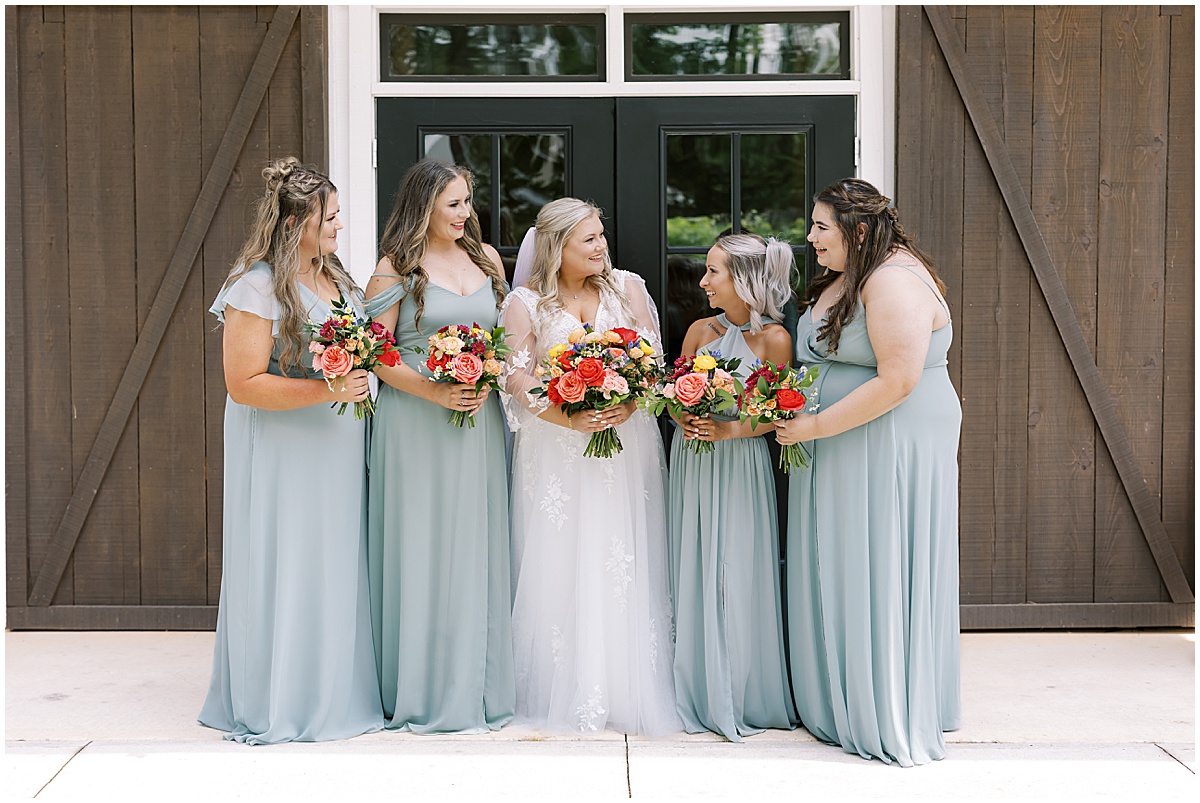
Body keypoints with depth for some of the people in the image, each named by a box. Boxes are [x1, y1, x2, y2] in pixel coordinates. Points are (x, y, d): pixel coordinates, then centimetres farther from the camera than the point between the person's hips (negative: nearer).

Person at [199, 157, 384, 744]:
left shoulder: (337, 279, 11)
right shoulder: (256, 288, -13)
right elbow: (244, 385, -17)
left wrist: (360, 381, 4)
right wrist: (325, 391, -24)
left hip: (338, 448, 7)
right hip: (281, 451, -7)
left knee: (337, 567, 10)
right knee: (283, 571, -2)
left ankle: (337, 693, 21)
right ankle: (274, 703, 12)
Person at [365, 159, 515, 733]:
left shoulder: (486, 258, 12)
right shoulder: (396, 268, -2)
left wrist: (487, 382, -4)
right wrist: (435, 392, -17)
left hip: (480, 421, 4)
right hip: (416, 423, -4)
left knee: (476, 548, 6)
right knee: (422, 549, -1)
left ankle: (478, 688, 16)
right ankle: (426, 693, 9)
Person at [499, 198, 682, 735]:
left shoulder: (628, 289, 10)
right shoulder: (524, 303, 4)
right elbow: (519, 379, -6)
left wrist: (628, 405, -17)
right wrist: (571, 418, -21)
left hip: (627, 444, 2)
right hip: (555, 446, -2)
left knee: (626, 566, -1)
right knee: (561, 566, -3)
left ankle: (628, 693, 6)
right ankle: (569, 695, 4)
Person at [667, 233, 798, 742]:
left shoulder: (773, 338, -6)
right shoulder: (701, 331, 6)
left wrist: (729, 430, -18)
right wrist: (685, 421, -8)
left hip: (741, 465, -4)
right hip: (692, 461, 4)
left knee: (737, 576, -2)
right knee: (692, 573, 6)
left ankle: (741, 695, 11)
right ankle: (699, 693, 17)